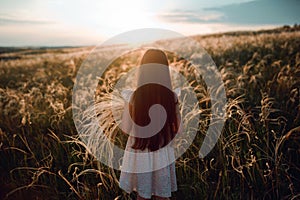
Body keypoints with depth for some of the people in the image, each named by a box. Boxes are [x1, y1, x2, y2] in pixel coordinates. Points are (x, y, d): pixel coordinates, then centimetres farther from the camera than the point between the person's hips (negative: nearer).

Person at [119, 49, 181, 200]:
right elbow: (176, 128, -5)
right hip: (163, 156, 1)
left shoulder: (134, 98, -20)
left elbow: (126, 128, -7)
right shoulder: (172, 98, -16)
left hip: (139, 156, -1)